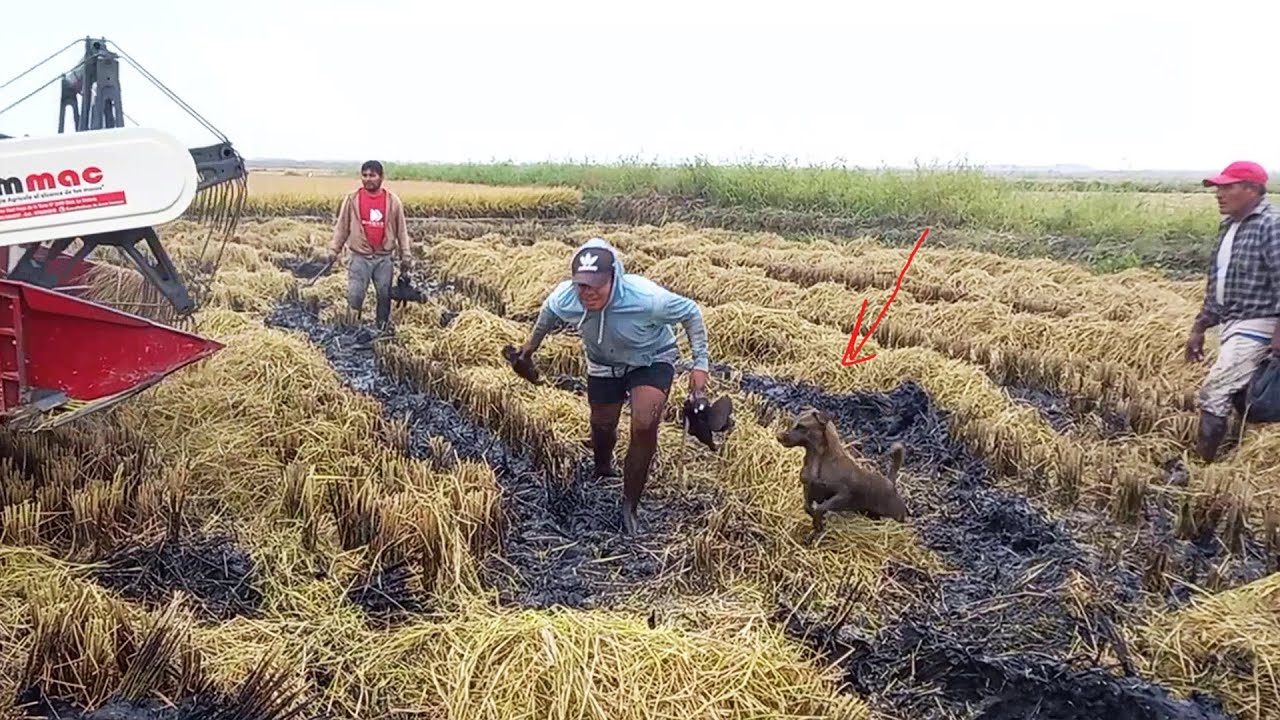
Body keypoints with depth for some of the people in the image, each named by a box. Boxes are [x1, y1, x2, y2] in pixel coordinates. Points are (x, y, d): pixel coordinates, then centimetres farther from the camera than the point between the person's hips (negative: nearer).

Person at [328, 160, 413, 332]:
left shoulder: (392, 200, -1)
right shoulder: (352, 198, -2)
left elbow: (401, 230, 5)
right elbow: (341, 227, 5)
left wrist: (405, 256, 4)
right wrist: (334, 250, 1)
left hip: (384, 258, 1)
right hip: (360, 257, -1)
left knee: (384, 295, 9)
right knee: (354, 295, -3)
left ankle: (383, 329, 24)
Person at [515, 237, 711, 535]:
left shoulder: (647, 298, -40)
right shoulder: (564, 299, -30)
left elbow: (691, 312, -21)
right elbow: (548, 311, -2)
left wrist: (700, 364, -19)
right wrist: (533, 342, 15)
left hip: (651, 361, -3)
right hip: (604, 365, 3)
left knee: (644, 427, -22)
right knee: (602, 426, 17)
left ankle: (630, 506, -3)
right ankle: (603, 471, 54)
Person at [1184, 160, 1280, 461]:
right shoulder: (1228, 226, 15)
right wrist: (1199, 328, 21)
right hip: (1230, 325, 9)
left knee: (1214, 391, -15)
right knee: (1240, 396, 12)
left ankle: (1202, 463, -10)